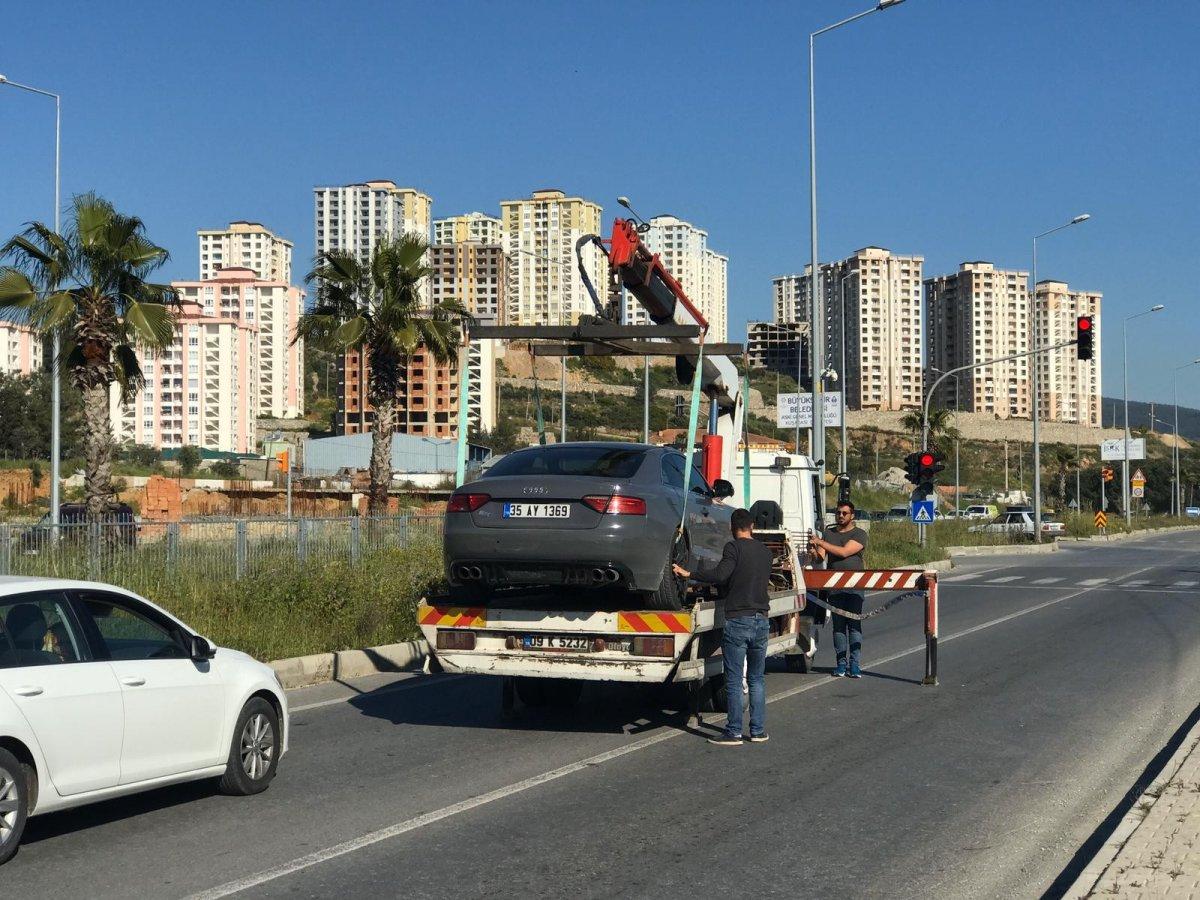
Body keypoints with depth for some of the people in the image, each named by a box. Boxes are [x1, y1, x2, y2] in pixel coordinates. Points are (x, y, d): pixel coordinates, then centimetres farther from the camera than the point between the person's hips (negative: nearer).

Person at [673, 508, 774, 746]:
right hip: (761, 619, 6)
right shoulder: (765, 551, 12)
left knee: (734, 681, -1)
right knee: (757, 679, 14)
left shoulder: (734, 547, -8)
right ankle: (758, 731, 14)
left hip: (737, 620, -6)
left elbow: (720, 575, -23)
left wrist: (689, 574, -13)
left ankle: (734, 733, 0)